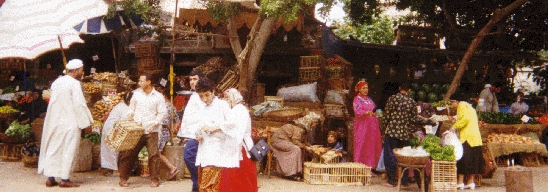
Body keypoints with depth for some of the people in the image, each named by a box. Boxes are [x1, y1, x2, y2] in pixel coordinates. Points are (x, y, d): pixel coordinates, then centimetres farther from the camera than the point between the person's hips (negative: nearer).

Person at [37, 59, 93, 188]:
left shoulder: (56, 82, 11)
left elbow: (54, 102, 15)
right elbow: (80, 104, -16)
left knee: (53, 149, 11)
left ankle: (50, 178, 12)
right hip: (70, 123, -7)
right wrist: (86, 121, -9)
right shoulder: (74, 84, -12)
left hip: (54, 122, 7)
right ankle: (64, 179, 2)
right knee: (68, 150, 0)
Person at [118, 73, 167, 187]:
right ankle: (123, 178, 12)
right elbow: (132, 108, 16)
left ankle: (154, 179, 9)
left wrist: (154, 124, -14)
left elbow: (162, 113, -2)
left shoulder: (158, 96, 0)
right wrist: (129, 116, -4)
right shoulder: (136, 94, 8)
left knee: (153, 155, -3)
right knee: (128, 153, 2)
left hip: (151, 131, -2)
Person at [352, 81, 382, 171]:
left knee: (372, 145, 4)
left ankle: (371, 165, 10)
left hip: (371, 125, 7)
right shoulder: (357, 99, -5)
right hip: (362, 126, -6)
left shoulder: (369, 99, 17)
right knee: (362, 145, -7)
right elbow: (358, 111, -21)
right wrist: (368, 112, -37)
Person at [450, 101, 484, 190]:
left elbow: (465, 118, -23)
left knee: (462, 159, -5)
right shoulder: (468, 106, 23)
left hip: (467, 137, -9)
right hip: (476, 137, 9)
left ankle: (460, 182, -4)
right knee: (473, 159, 9)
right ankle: (471, 182, 12)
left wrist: (455, 126, -17)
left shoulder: (462, 106, -7)